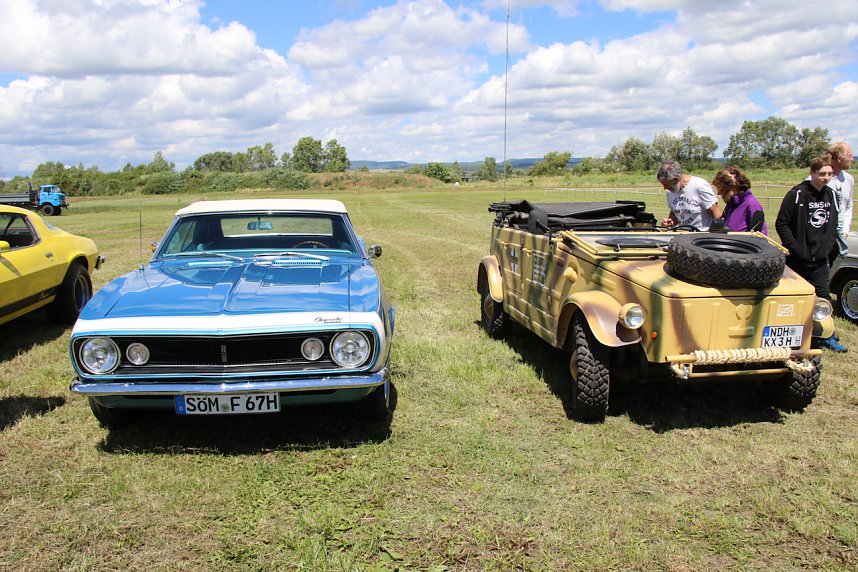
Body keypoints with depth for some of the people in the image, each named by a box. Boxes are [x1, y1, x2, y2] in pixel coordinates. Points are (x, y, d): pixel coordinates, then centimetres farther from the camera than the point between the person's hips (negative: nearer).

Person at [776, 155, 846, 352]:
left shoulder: (831, 196, 8)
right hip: (797, 259, -5)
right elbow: (781, 223, -11)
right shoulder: (797, 194, -11)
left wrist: (828, 246, 6)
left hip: (820, 260, 5)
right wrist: (795, 247, -15)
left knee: (823, 296, 8)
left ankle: (827, 337, 17)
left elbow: (832, 225, 18)